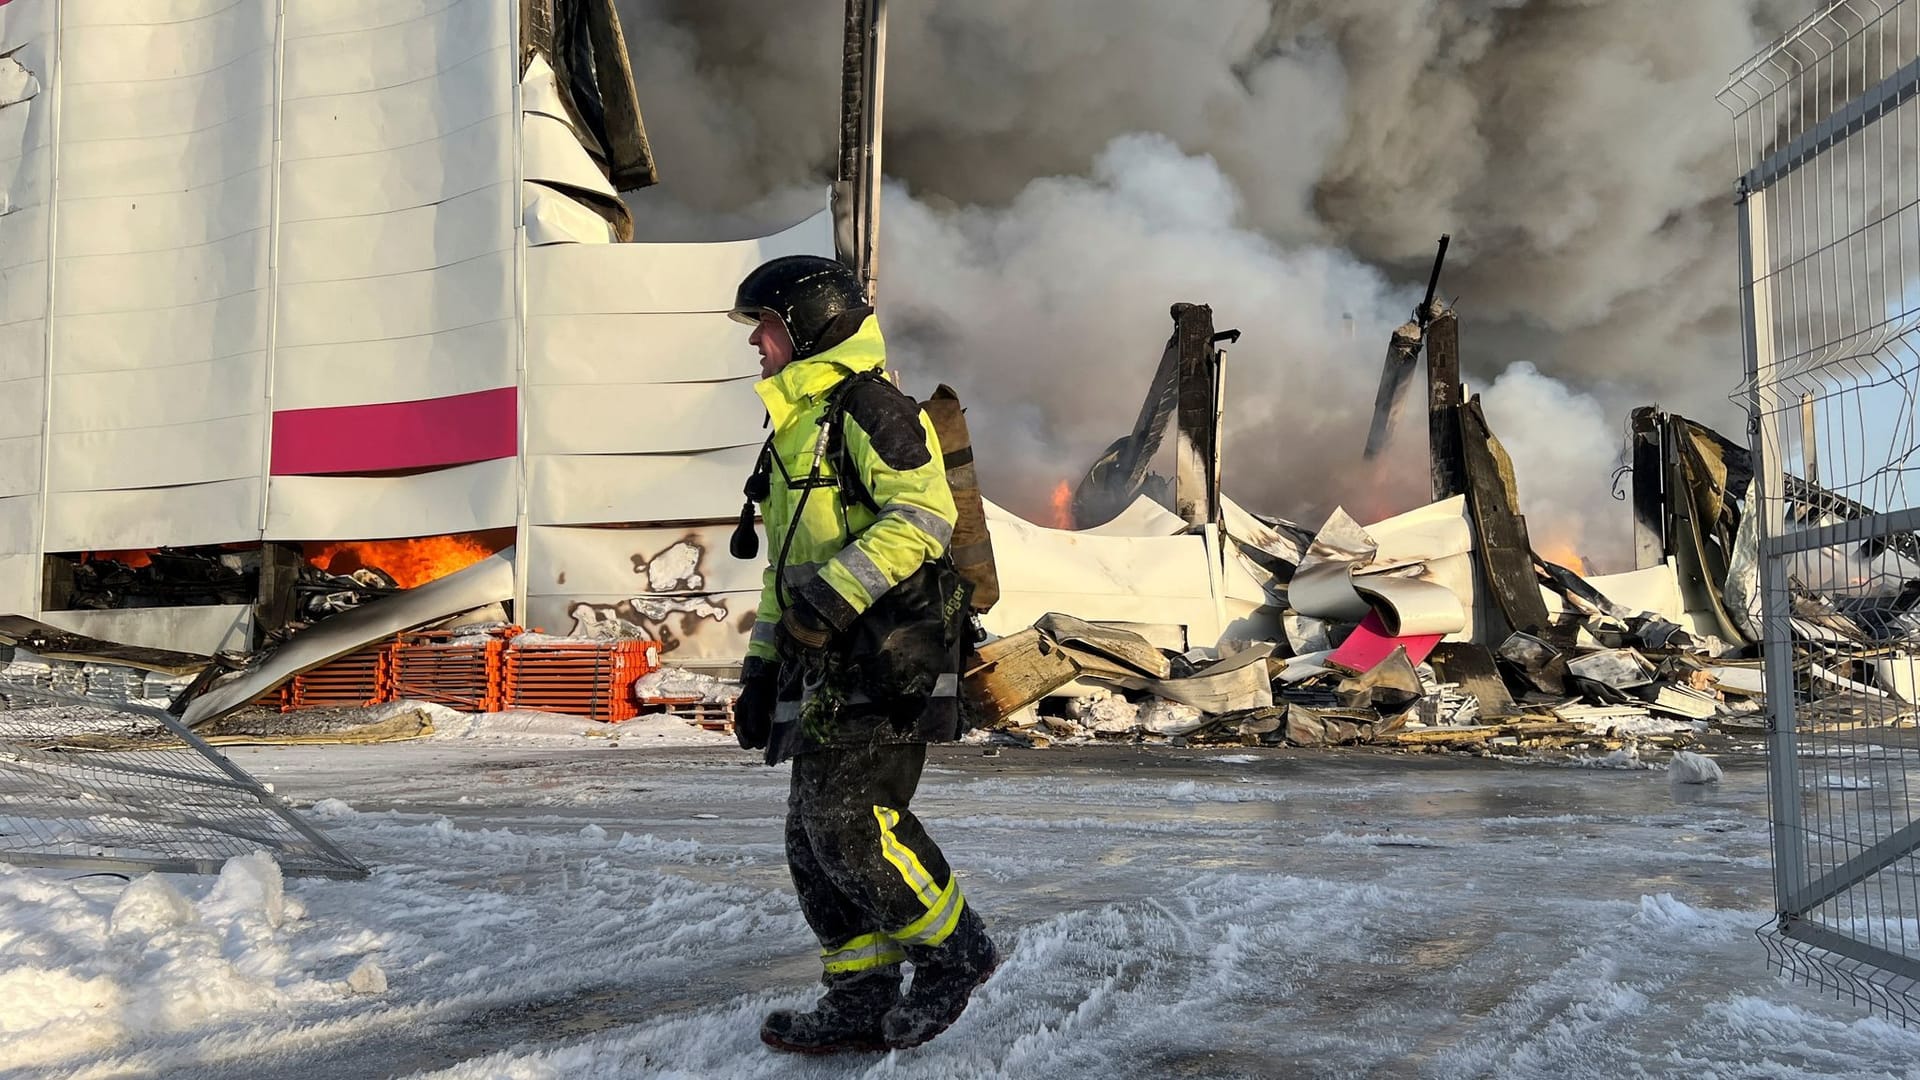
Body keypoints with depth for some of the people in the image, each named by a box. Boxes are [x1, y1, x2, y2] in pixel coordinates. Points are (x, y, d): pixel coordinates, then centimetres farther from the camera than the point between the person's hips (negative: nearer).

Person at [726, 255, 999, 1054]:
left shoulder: (867, 405, -7)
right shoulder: (794, 428, 24)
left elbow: (924, 515, -20)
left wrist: (837, 592, -25)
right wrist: (761, 666, 24)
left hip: (887, 656, -10)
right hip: (830, 663, 10)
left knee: (849, 822, -13)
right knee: (813, 837, 8)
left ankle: (953, 950, 8)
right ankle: (861, 1002, 19)